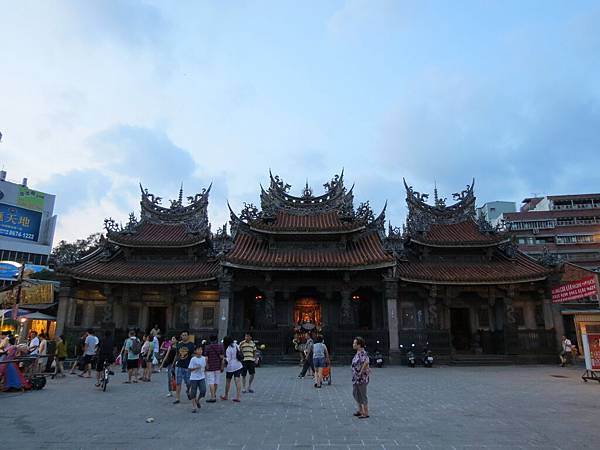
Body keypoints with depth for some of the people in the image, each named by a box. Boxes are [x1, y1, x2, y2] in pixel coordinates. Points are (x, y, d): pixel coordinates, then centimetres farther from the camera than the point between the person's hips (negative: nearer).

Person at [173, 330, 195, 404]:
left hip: (188, 367, -3)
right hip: (179, 366, 3)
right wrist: (174, 362, 12)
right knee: (178, 383, 2)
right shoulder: (179, 344, 6)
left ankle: (188, 390, 39)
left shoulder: (191, 345, -4)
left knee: (188, 382, 7)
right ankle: (177, 399, 8)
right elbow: (176, 355, 16)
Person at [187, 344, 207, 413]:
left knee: (203, 391, -6)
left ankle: (197, 400, 24)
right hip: (193, 378, -3)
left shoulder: (204, 358, 2)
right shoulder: (193, 359, -11)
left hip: (202, 377, 3)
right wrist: (196, 368, -23)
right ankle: (194, 406, 18)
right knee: (193, 393, 2)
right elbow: (189, 369, -11)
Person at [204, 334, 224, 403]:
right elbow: (222, 357, 1)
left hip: (210, 367, -4)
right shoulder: (220, 346, 1)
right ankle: (214, 394, 32)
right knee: (216, 381, 17)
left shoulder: (208, 347, -8)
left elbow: (206, 358, -9)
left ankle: (213, 397, -6)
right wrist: (222, 366, 7)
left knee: (211, 382, -2)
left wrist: (206, 366, 0)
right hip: (218, 367, 4)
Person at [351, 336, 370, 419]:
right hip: (356, 378, 10)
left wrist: (361, 371, -28)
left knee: (363, 395, 2)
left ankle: (366, 413, 14)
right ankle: (360, 410, 33)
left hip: (361, 378, -10)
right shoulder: (358, 353, 9)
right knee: (355, 393, 19)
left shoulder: (363, 353, -22)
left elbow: (366, 362, -39)